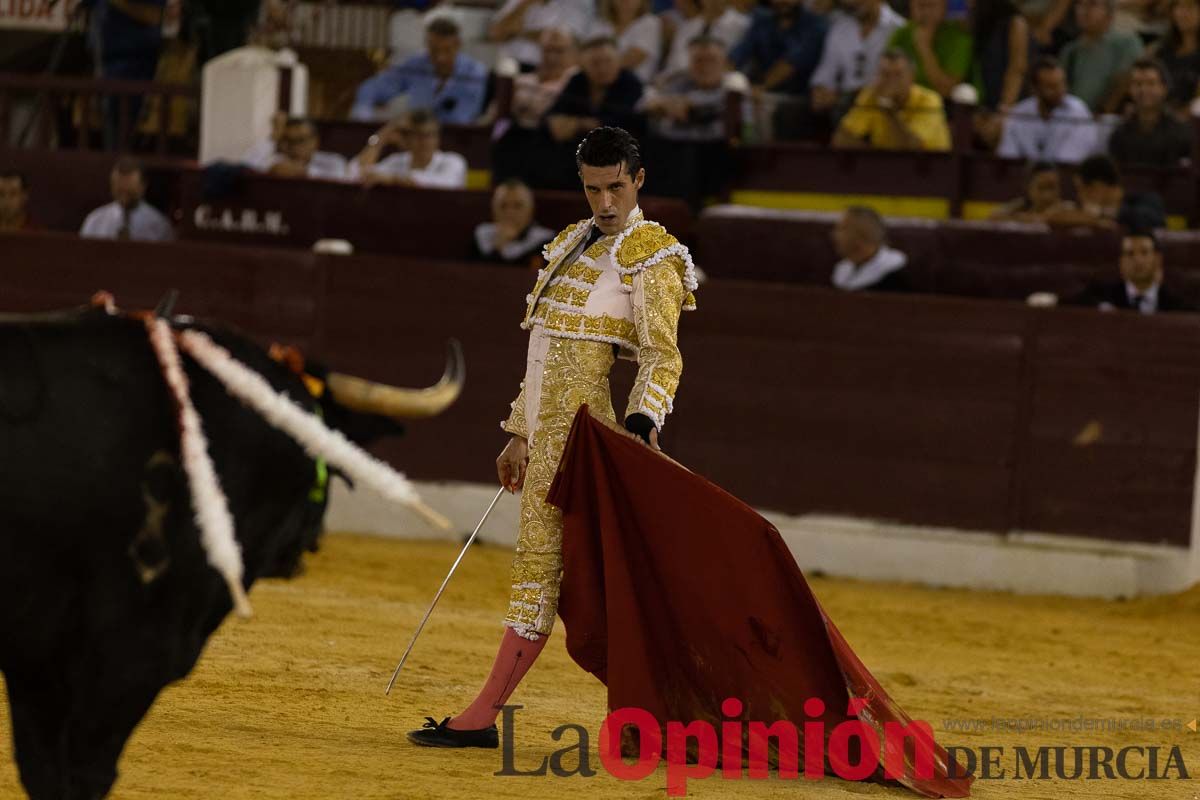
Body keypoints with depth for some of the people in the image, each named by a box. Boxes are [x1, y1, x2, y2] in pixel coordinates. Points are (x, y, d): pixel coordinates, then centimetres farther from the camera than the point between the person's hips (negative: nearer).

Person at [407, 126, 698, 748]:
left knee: (540, 558, -9)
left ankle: (483, 715, -9)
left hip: (583, 423, -9)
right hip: (547, 427, 9)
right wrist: (519, 434, 22)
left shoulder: (652, 256, -5)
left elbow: (662, 356, -12)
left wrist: (642, 420, -28)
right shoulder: (572, 244, 19)